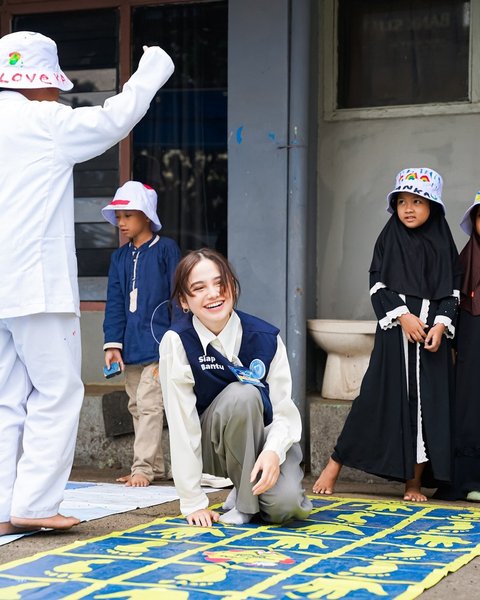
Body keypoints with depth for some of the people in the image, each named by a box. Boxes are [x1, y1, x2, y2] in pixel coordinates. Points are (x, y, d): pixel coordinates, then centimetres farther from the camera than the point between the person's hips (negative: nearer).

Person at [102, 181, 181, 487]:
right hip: (131, 345, 7)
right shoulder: (120, 257, 12)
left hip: (158, 343, -7)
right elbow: (115, 303, 10)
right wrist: (113, 343, 1)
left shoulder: (166, 249, -3)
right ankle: (156, 467, 18)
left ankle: (143, 468, -10)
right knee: (137, 407, 10)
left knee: (148, 404, -12)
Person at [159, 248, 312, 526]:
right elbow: (182, 423, -19)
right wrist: (193, 502, -19)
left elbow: (285, 410, -11)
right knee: (242, 394, -32)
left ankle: (255, 490, 10)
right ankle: (242, 501, -13)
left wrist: (274, 451, -34)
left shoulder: (265, 337, -13)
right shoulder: (177, 341, -18)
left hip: (264, 440, 1)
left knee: (285, 505, -29)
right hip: (215, 448, -1)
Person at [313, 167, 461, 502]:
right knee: (380, 396, -5)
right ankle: (335, 466, 3)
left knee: (427, 399, -1)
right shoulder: (389, 239, 6)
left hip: (432, 331, 2)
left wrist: (441, 325, -10)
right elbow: (379, 286, 0)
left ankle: (415, 480, 3)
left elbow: (452, 290, 6)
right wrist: (403, 316, -14)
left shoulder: (442, 243, 9)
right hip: (395, 329, -2)